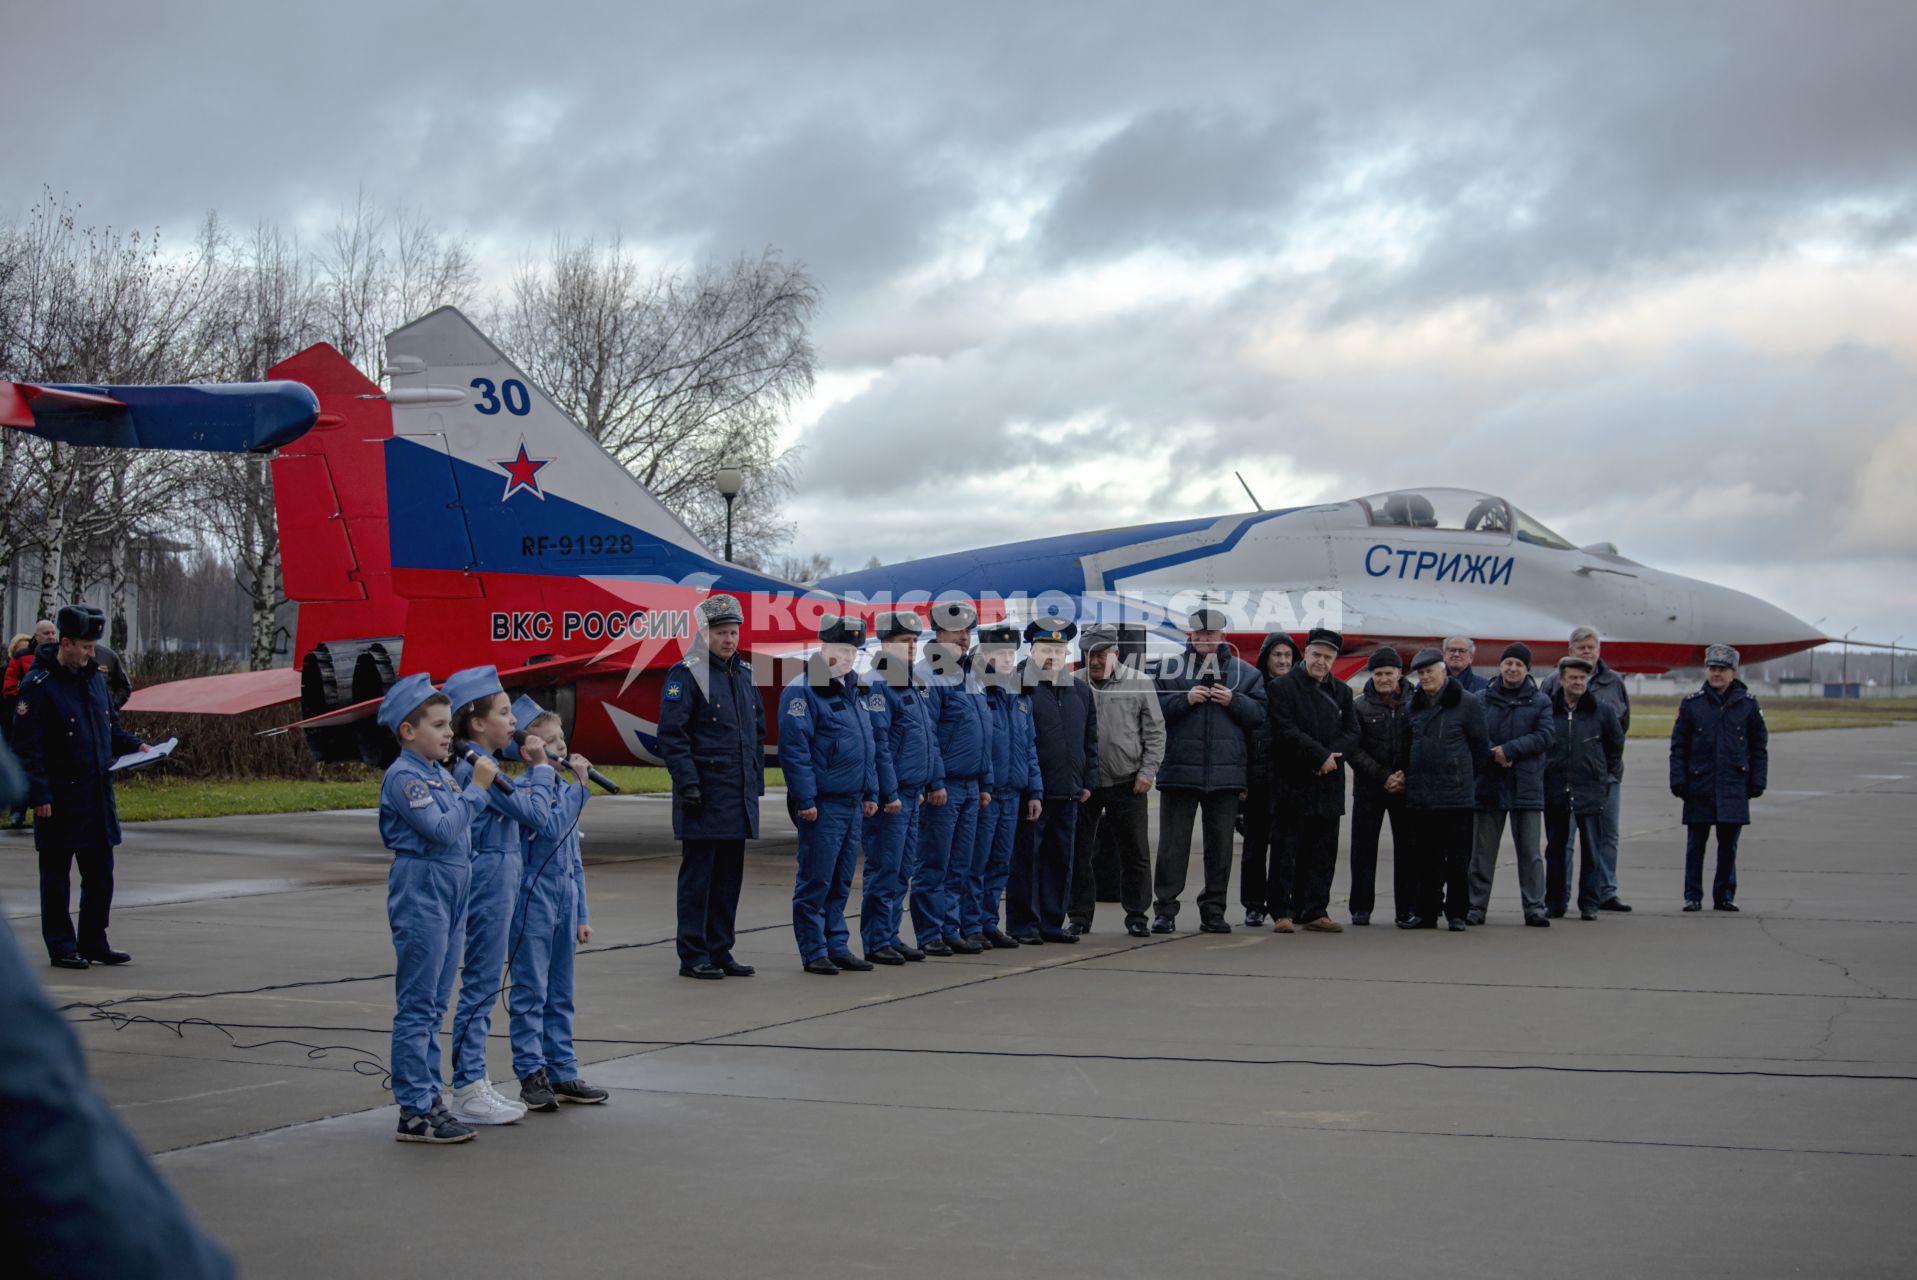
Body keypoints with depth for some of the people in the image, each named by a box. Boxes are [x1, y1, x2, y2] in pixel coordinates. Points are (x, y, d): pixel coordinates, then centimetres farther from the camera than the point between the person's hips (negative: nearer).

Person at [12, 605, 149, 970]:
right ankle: (61, 947, 11)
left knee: (100, 872, 10)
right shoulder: (38, 686, -12)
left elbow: (110, 728, 23)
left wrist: (134, 746, 4)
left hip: (98, 798, 7)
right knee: (56, 875, 4)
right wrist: (39, 796, -18)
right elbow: (27, 748, -14)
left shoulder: (94, 677, 11)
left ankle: (94, 943, 20)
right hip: (60, 801, -7)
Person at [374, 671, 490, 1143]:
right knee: (416, 1007, -6)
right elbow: (440, 829, -20)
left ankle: (430, 1097, 20)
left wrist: (480, 783, 8)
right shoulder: (403, 777, -12)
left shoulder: (441, 774, 16)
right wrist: (476, 788, -15)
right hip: (421, 894, -9)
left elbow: (461, 823, 19)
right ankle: (414, 1112, -3)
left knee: (434, 1007, 13)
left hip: (451, 893, 9)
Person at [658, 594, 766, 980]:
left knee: (729, 877, 11)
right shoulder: (686, 673, -7)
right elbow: (671, 734, -13)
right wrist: (687, 783, -18)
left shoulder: (742, 674, 15)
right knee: (698, 876, -3)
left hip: (740, 795, 7)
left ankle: (720, 951, 18)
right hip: (706, 794, -7)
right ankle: (693, 956, 2)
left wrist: (756, 781, 16)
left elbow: (757, 731, 22)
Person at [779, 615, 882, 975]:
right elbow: (794, 748, -15)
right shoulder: (802, 691, -10)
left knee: (841, 882, 13)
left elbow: (868, 746, 23)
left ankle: (837, 947, 19)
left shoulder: (852, 691, 17)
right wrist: (805, 799, -18)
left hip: (853, 805, 8)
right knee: (815, 882, -2)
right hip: (822, 804, -8)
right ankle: (814, 953, 4)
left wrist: (871, 793, 17)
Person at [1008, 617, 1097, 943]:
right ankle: (1023, 925, 5)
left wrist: (1087, 781, 13)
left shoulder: (1081, 690, 14)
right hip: (1029, 791, -6)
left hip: (1067, 793, 6)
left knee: (1060, 860, 10)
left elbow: (1090, 740, 20)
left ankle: (1052, 923, 18)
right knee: (1025, 859, -2)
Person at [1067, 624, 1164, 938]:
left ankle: (1136, 915, 16)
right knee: (1080, 853, 5)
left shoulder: (1138, 683, 1)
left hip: (1128, 783, -1)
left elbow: (1155, 732, 3)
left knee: (1135, 853, 5)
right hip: (1084, 783, 1)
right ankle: (1080, 917, 15)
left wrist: (1147, 770, -6)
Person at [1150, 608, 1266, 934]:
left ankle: (1213, 909, 16)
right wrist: (1185, 699, -15)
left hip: (1226, 773, 2)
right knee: (1173, 842, 1)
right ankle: (1165, 908, 5)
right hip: (1179, 769, -2)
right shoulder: (1170, 668, 3)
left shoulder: (1243, 672, 8)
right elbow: (1153, 708, -3)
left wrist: (1233, 701, -12)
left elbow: (1260, 712, 3)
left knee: (1220, 844, 8)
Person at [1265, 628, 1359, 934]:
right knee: (1292, 850, -4)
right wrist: (1321, 755, -14)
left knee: (1324, 851, 4)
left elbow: (1352, 733, 9)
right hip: (1293, 782, -5)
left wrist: (1331, 755, -9)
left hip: (1329, 783, 5)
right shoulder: (1283, 688, -1)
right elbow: (1286, 731, -11)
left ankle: (1315, 912, 8)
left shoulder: (1342, 691, 15)